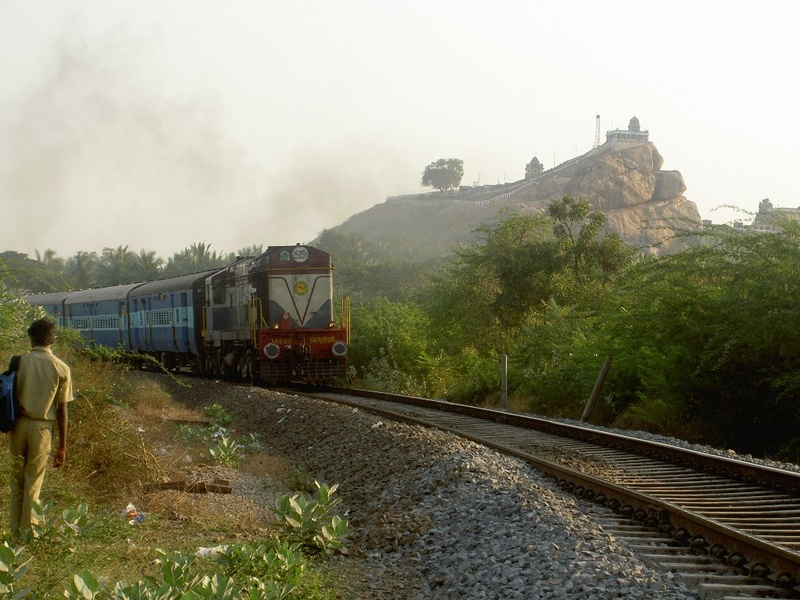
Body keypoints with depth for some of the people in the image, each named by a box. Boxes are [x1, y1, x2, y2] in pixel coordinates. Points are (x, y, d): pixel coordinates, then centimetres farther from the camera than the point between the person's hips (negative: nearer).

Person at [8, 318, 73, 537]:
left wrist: (9, 427, 15)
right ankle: (28, 534, 10)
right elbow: (62, 410, -2)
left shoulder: (20, 361, -2)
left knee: (17, 480, 12)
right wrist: (62, 446, 4)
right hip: (42, 427, -1)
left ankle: (16, 534, 15)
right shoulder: (61, 369, -3)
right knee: (33, 484, 7)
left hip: (19, 424, 1)